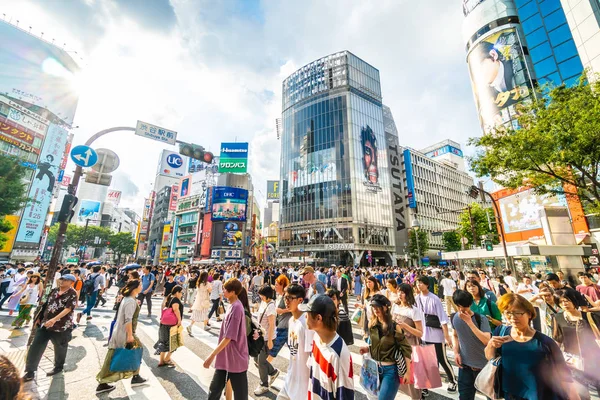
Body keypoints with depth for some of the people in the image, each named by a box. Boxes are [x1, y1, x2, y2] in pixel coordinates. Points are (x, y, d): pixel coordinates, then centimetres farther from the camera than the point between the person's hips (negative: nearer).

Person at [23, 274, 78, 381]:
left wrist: (54, 320, -34)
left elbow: (68, 309, -26)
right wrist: (39, 317, 18)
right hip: (45, 324, 6)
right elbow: (47, 304, 18)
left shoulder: (72, 294, -16)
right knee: (35, 347, 2)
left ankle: (58, 367, 34)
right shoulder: (54, 290, 5)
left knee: (60, 348, 13)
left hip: (61, 326, -6)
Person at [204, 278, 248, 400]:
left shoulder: (236, 308, -25)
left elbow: (229, 337, -25)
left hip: (235, 359, -9)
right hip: (225, 358, 9)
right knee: (214, 389, 21)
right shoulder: (233, 306, 5)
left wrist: (212, 355, -21)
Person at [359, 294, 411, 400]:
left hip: (390, 369, -5)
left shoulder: (394, 326, -17)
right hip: (375, 368, 6)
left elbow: (406, 349, -12)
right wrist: (368, 349, -5)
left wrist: (408, 371, -12)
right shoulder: (372, 325, -1)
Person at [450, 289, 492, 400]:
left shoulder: (481, 319, -20)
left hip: (483, 365, -3)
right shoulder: (454, 317, -7)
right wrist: (456, 352, -3)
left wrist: (469, 321, -35)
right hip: (464, 364, 3)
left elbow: (486, 341, -31)